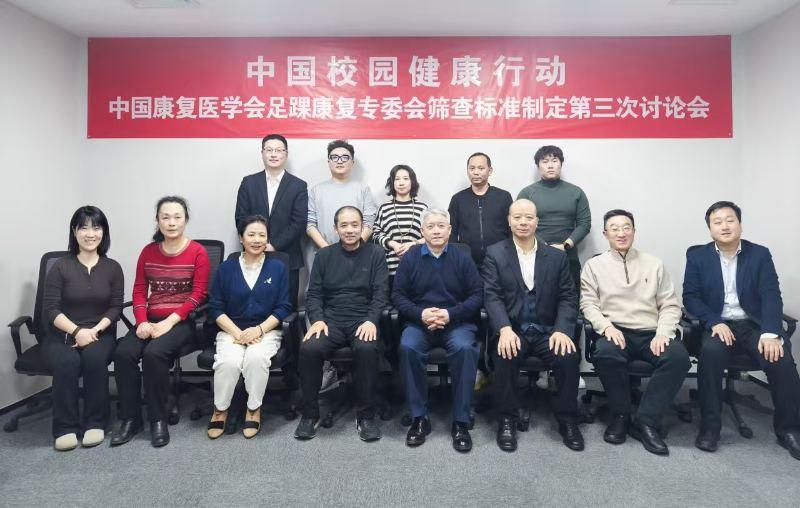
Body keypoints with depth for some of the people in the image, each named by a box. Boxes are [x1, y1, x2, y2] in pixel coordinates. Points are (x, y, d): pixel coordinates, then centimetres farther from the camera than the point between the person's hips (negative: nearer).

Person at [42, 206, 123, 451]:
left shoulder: (113, 268, 4)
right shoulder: (60, 267, 0)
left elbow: (116, 307, 0)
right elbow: (51, 308, -6)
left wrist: (94, 331, -16)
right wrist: (77, 331, -19)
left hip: (100, 334, 1)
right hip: (61, 335, 0)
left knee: (94, 356, -32)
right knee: (67, 361, -32)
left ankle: (95, 423, -18)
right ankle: (65, 427, -17)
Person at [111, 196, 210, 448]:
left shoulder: (197, 252, -4)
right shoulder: (148, 251, 10)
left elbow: (198, 295, -9)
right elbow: (139, 291, 8)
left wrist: (169, 322, -17)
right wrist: (142, 321, -8)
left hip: (182, 321, -4)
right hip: (151, 320, 4)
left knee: (153, 353, -30)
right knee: (123, 353, -22)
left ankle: (158, 420, -13)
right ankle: (130, 418, -7)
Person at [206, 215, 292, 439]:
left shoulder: (277, 267, 6)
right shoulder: (226, 268, 7)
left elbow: (283, 307, 1)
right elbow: (215, 308, 3)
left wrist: (259, 329, -13)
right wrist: (237, 332, -12)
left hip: (266, 331, 0)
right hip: (231, 331, 1)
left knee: (256, 358, -32)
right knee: (228, 362, -29)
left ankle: (254, 409, -9)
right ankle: (220, 409, -3)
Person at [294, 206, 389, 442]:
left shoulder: (375, 254, 7)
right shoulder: (324, 255, 13)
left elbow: (381, 293, 0)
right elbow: (314, 293, 9)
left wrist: (371, 321, -17)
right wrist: (317, 319, -10)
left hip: (363, 320, -2)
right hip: (331, 319, 2)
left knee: (367, 349, -34)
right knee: (309, 348, -28)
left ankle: (366, 416, -15)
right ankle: (310, 414, -7)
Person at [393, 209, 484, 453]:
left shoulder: (462, 258, 4)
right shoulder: (410, 258, 7)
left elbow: (477, 295, 0)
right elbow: (398, 295, 4)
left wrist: (450, 314, -14)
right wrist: (420, 314, -14)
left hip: (457, 322, -1)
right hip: (419, 322, 1)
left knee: (465, 348, -32)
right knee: (408, 347, -30)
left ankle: (460, 422, -18)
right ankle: (419, 418, -15)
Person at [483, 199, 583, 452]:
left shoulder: (556, 256, 10)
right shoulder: (495, 254, 3)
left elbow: (568, 297, 5)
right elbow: (491, 296, -6)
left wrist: (562, 330, -13)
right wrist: (505, 330, -23)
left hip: (547, 330, 2)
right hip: (511, 330, -2)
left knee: (569, 356, -25)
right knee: (506, 357, -31)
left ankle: (567, 420, -1)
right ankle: (507, 419, -8)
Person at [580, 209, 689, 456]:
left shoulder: (654, 264, 16)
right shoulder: (594, 265, 11)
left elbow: (670, 305, 11)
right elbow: (588, 303, 3)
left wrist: (663, 333, -7)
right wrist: (606, 326, -16)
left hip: (651, 333, 2)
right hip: (616, 331, -2)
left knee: (678, 357, -29)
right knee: (605, 353, -35)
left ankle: (645, 421, -16)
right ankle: (620, 415, -10)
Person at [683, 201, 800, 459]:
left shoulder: (760, 254, 4)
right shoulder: (697, 256, 2)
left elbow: (771, 296, -5)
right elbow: (690, 297, -2)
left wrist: (771, 333, -21)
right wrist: (715, 323, -17)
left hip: (755, 325, 1)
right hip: (718, 325, -1)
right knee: (711, 351, -33)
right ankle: (709, 426, -21)